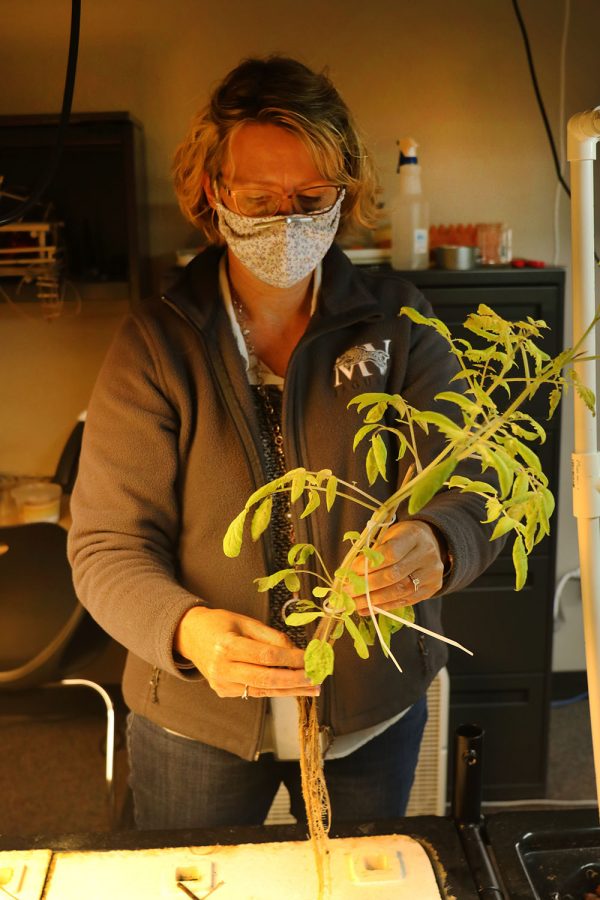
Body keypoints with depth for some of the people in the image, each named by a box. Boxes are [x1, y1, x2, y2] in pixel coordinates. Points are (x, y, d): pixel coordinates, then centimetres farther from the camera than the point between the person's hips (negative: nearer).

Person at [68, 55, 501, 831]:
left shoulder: (398, 323, -6)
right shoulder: (156, 344, -10)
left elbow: (465, 497, -12)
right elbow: (106, 545, -13)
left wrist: (434, 549, -36)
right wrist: (188, 630, -34)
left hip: (374, 709, 2)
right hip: (195, 719, -1)